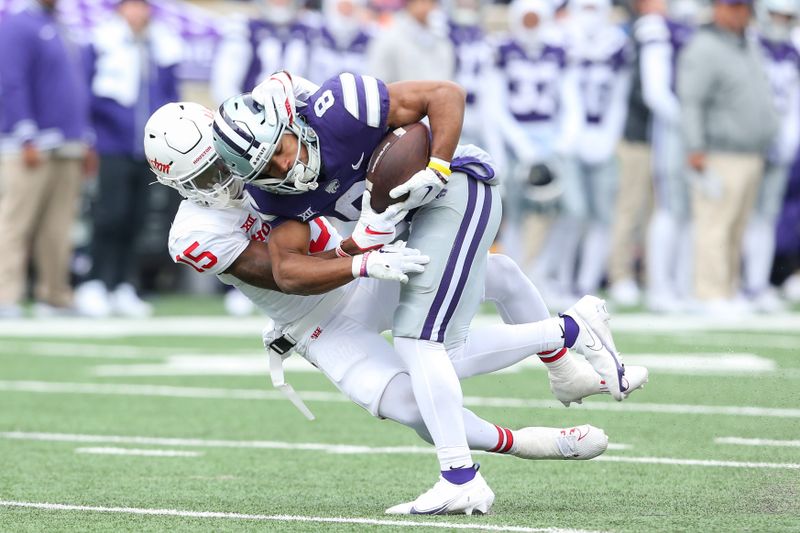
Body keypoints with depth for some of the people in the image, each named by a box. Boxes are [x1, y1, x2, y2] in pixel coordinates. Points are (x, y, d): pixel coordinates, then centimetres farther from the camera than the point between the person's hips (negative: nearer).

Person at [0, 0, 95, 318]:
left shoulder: (61, 32, 19)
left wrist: (85, 141, 18)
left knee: (58, 231, 7)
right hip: (32, 148, -8)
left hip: (69, 151, 8)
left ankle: (55, 298, 10)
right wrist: (27, 140, -19)